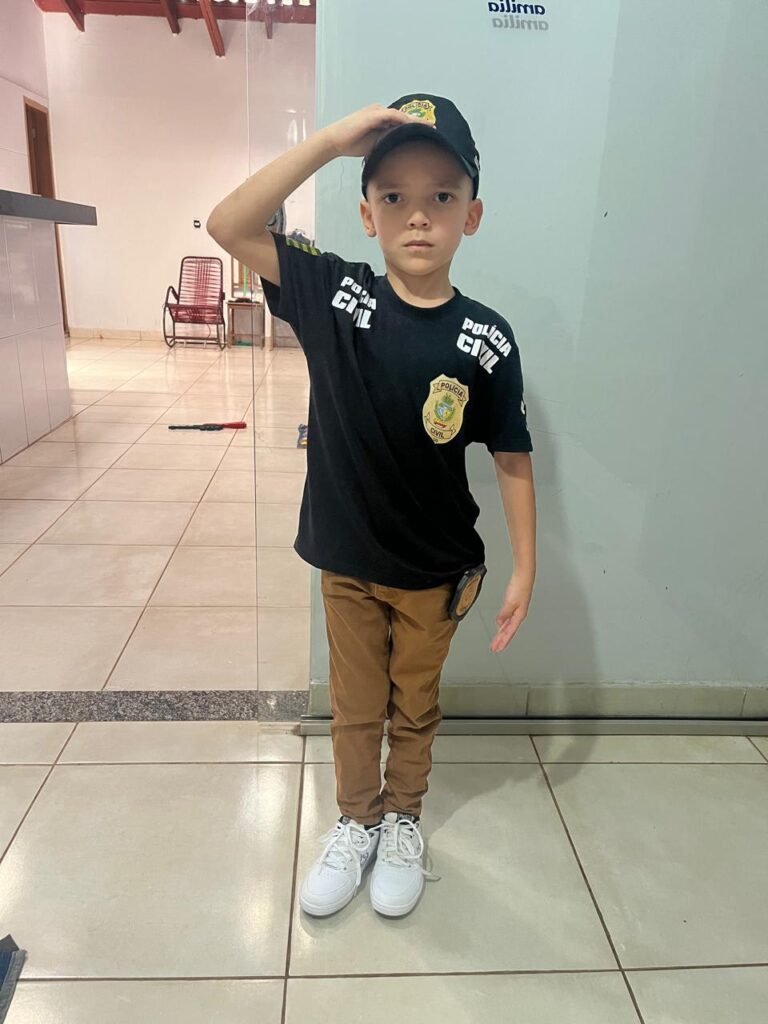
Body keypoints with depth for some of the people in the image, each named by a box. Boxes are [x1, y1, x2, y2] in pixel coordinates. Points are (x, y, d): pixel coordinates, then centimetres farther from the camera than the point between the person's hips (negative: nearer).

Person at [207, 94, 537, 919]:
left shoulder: (485, 340, -13)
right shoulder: (335, 295, -11)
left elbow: (512, 459, -7)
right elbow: (228, 227, -17)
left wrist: (524, 571, -7)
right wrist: (332, 139, -24)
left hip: (434, 572, 0)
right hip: (345, 560, 1)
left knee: (414, 708, 21)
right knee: (354, 705, 20)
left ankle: (403, 822, 48)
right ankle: (355, 820, 46)